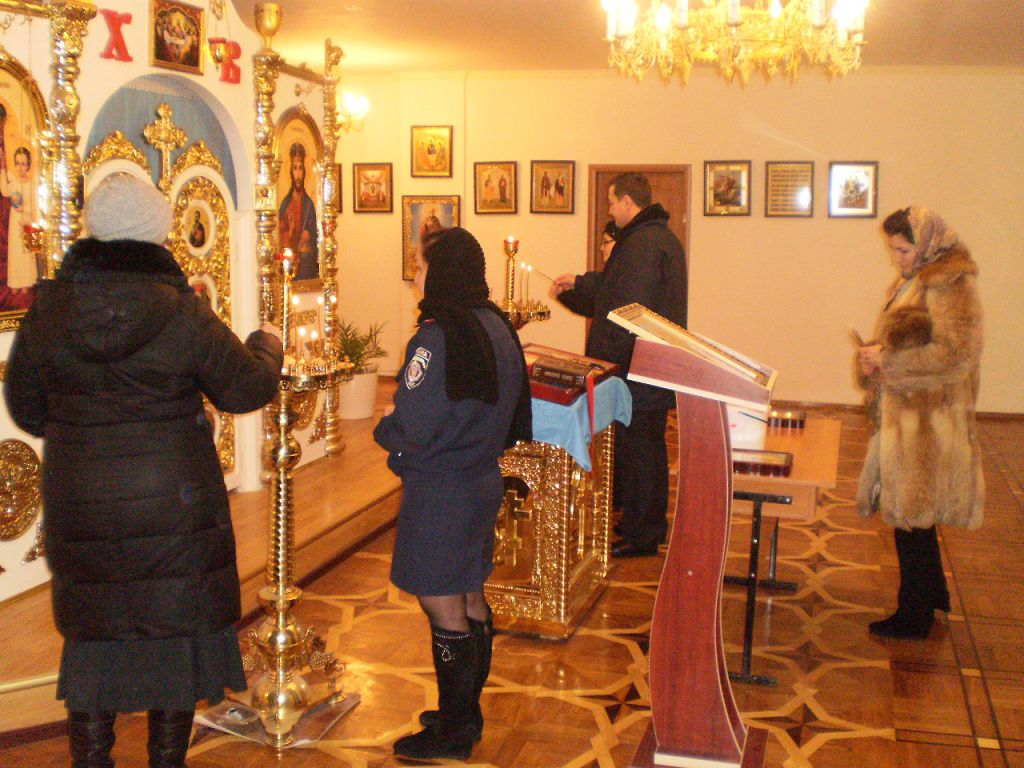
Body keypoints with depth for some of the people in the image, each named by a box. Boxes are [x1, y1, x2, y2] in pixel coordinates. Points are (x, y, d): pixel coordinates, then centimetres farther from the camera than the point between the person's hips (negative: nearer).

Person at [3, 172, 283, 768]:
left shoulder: (48, 311, -4)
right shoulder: (181, 312, -15)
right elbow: (247, 388, -4)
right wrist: (267, 347, 17)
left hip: (81, 509, 3)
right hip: (174, 504, -3)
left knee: (93, 637, 17)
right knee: (177, 630, 12)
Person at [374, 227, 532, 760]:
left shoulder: (437, 338, -22)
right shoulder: (497, 328, 4)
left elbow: (412, 430, -22)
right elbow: (514, 415, 13)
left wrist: (384, 432, -3)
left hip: (440, 492, -9)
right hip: (483, 482, 9)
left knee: (444, 611, 3)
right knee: (471, 603, 18)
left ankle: (452, 735, 16)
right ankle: (466, 715, 33)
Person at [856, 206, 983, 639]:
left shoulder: (951, 286, -15)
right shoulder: (916, 281, 13)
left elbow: (953, 355, -21)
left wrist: (888, 361, -19)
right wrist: (877, 355, 2)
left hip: (929, 421, -9)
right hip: (904, 415, 9)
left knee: (911, 515, 0)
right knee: (911, 513, 18)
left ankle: (914, 617, 13)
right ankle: (930, 596, 34)